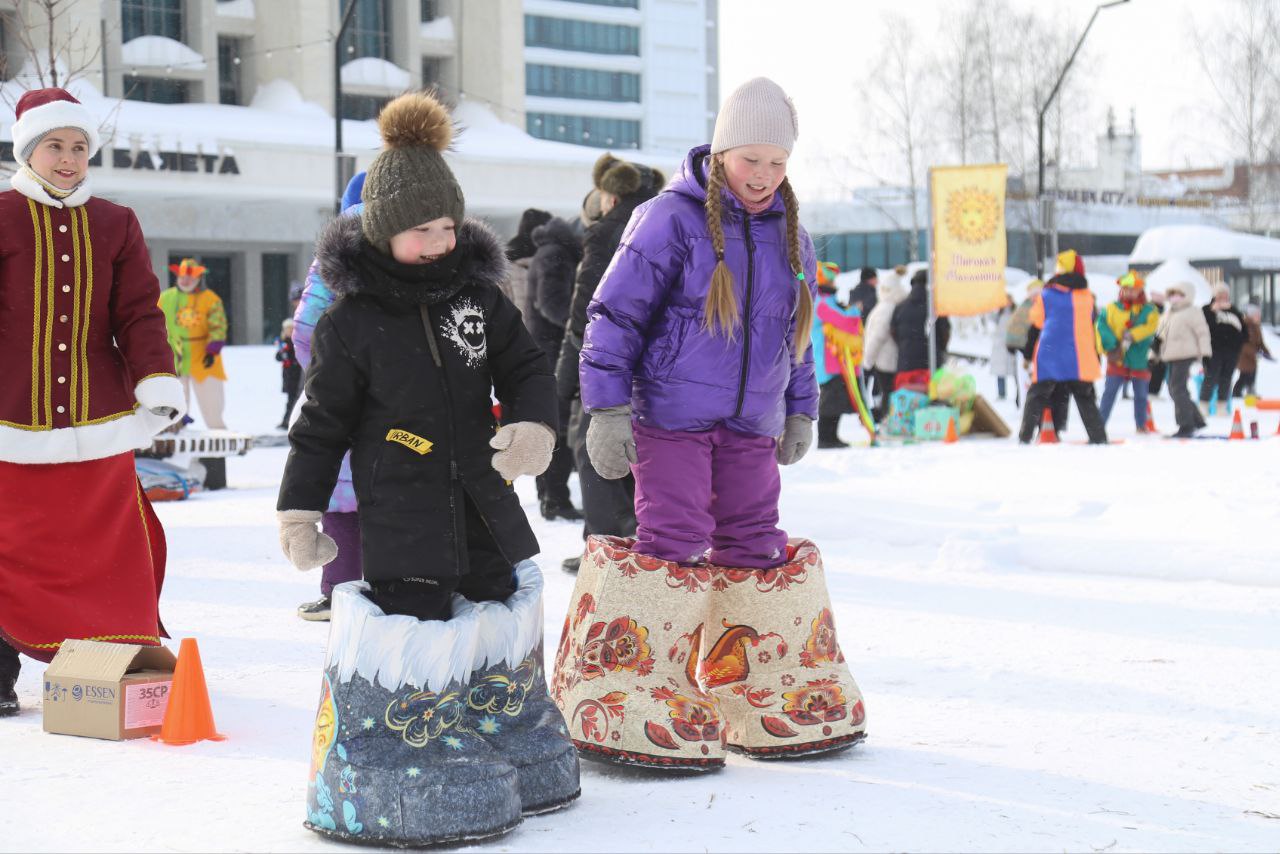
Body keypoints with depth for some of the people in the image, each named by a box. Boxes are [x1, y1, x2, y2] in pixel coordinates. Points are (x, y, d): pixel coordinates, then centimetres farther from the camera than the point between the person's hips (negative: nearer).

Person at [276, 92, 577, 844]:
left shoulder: (482, 300, 3)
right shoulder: (350, 324, -8)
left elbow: (527, 368, 5)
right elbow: (322, 424, -3)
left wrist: (534, 427, -16)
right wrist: (301, 512, -4)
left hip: (485, 505, 5)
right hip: (394, 515, -5)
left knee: (500, 620, 15)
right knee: (407, 635, -7)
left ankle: (517, 757, 34)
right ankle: (392, 782, 7)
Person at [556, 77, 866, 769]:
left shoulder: (790, 236, 12)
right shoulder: (670, 219, -8)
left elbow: (797, 331, 24)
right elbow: (614, 313, -8)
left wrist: (800, 410, 24)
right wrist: (608, 408, -11)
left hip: (752, 425, 6)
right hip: (672, 418, -5)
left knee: (755, 547, 9)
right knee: (671, 545, -10)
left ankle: (773, 700, 21)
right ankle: (633, 702, -3)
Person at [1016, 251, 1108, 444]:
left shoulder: (1046, 294, 0)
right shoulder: (1086, 296, 5)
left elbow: (1037, 319, 14)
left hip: (1048, 357, -1)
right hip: (1079, 360, 1)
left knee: (1037, 396, 4)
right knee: (1085, 397, 11)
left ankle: (1025, 437, -4)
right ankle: (1098, 437, 5)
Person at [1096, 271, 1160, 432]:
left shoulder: (1149, 310, 3)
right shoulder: (1112, 308, 2)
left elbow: (1150, 326, -15)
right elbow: (1102, 327, -8)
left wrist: (1132, 336, -27)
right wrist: (1111, 346, -21)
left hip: (1139, 360, 1)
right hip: (1117, 359, -1)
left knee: (1141, 394, 10)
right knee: (1109, 392, -3)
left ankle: (1141, 425, 23)